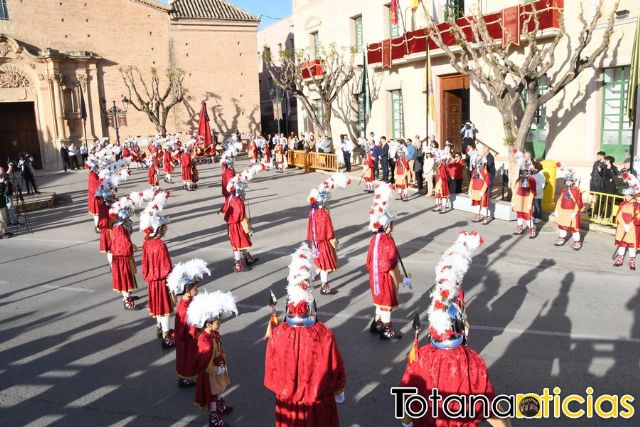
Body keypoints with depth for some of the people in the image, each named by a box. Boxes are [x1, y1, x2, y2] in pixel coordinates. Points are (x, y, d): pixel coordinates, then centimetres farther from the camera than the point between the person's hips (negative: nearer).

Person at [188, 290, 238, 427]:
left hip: (218, 368, 8)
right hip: (210, 373, -8)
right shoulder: (205, 341, -36)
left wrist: (223, 361, 8)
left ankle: (220, 406, 53)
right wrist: (218, 370, -21)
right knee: (212, 394, 12)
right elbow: (204, 363, -30)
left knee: (218, 390, 30)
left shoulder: (214, 333, -9)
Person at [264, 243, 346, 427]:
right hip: (319, 400, -1)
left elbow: (271, 370, -8)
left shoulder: (277, 334, -22)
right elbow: (336, 368, -11)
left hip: (288, 399, 1)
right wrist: (339, 391, 9)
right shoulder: (325, 335, -25)